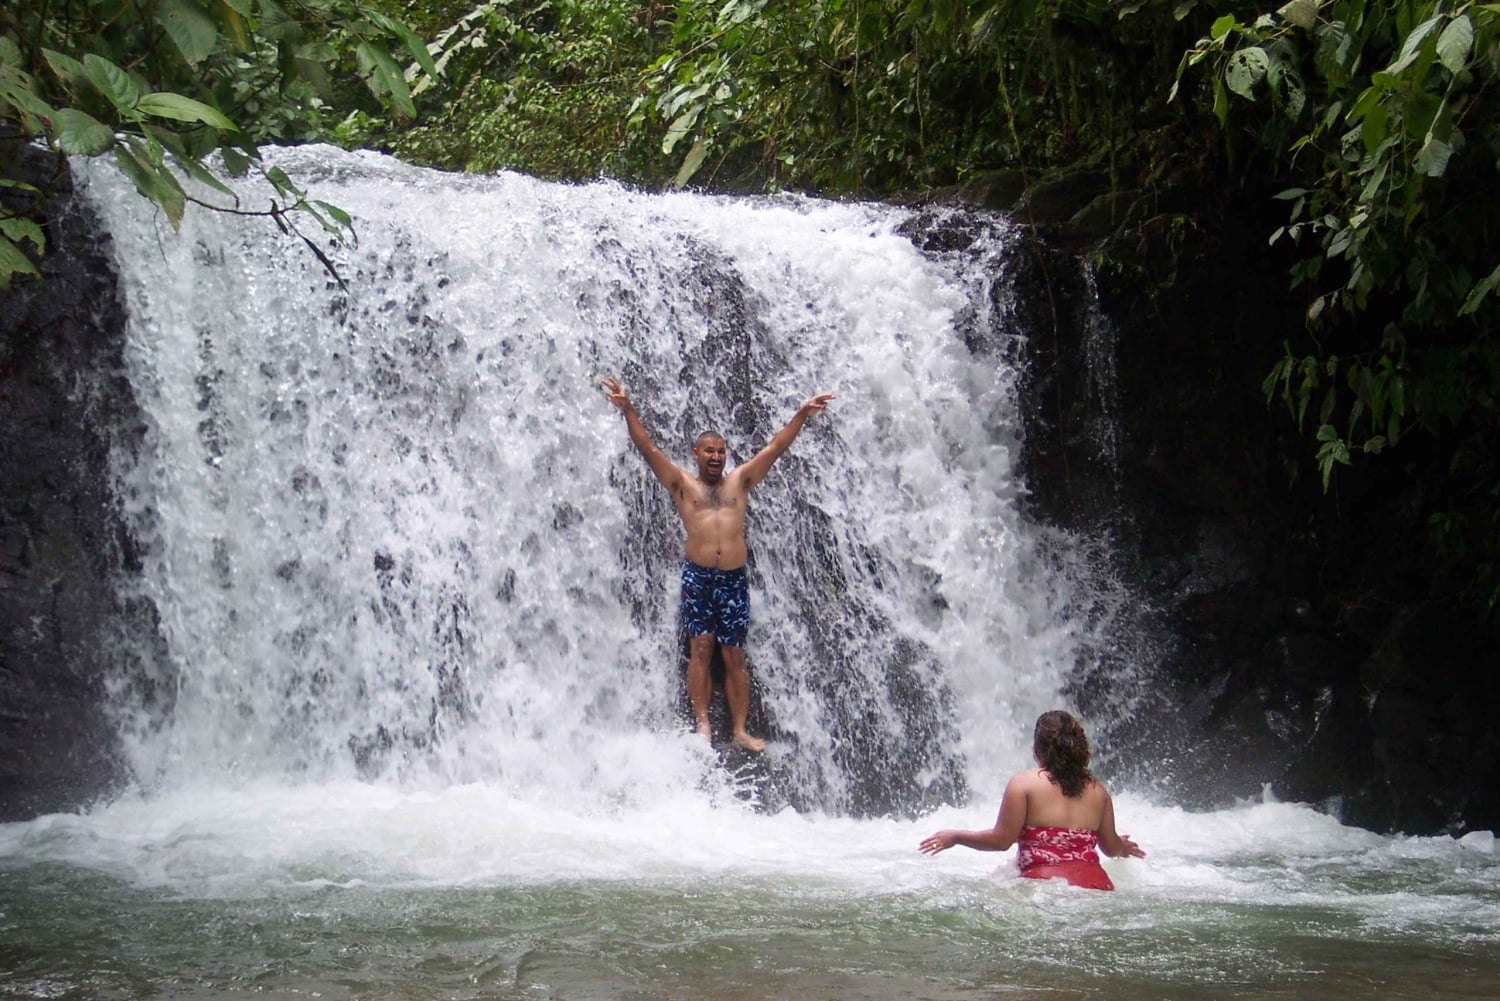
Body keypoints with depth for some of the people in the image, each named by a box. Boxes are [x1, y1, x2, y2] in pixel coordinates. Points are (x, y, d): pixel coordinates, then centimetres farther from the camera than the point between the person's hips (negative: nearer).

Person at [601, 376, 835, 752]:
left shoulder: (740, 480, 15)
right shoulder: (682, 484, 9)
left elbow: (775, 447, 13)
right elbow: (648, 448, 1)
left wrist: (801, 415, 5)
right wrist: (628, 410, -10)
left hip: (734, 578, 2)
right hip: (698, 576, -1)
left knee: (735, 656, 2)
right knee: (701, 648, -3)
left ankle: (740, 729, 4)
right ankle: (702, 724, -1)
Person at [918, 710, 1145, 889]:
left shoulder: (1023, 784, 6)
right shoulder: (1097, 790, 18)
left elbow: (1001, 840, 2)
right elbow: (1111, 847, 26)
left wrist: (956, 837, 17)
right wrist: (1124, 847, 51)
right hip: (1096, 886, 4)